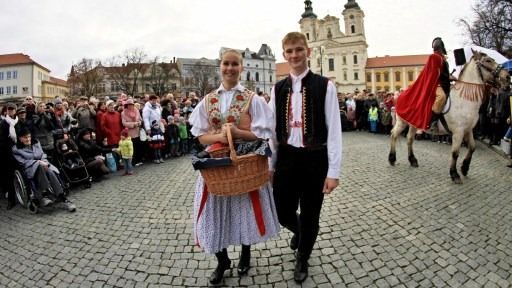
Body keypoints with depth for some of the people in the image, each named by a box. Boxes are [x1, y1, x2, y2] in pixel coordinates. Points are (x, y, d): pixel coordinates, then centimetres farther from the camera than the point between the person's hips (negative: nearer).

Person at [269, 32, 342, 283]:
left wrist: (333, 171, -10)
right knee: (282, 213, 10)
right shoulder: (278, 89, 5)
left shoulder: (324, 86, -7)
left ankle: (302, 258, 40)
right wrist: (270, 165, 7)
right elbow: (272, 130, 7)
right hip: (286, 158, 3)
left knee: (310, 215, 11)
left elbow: (334, 129, -8)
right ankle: (299, 232, 48)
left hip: (314, 158, -3)